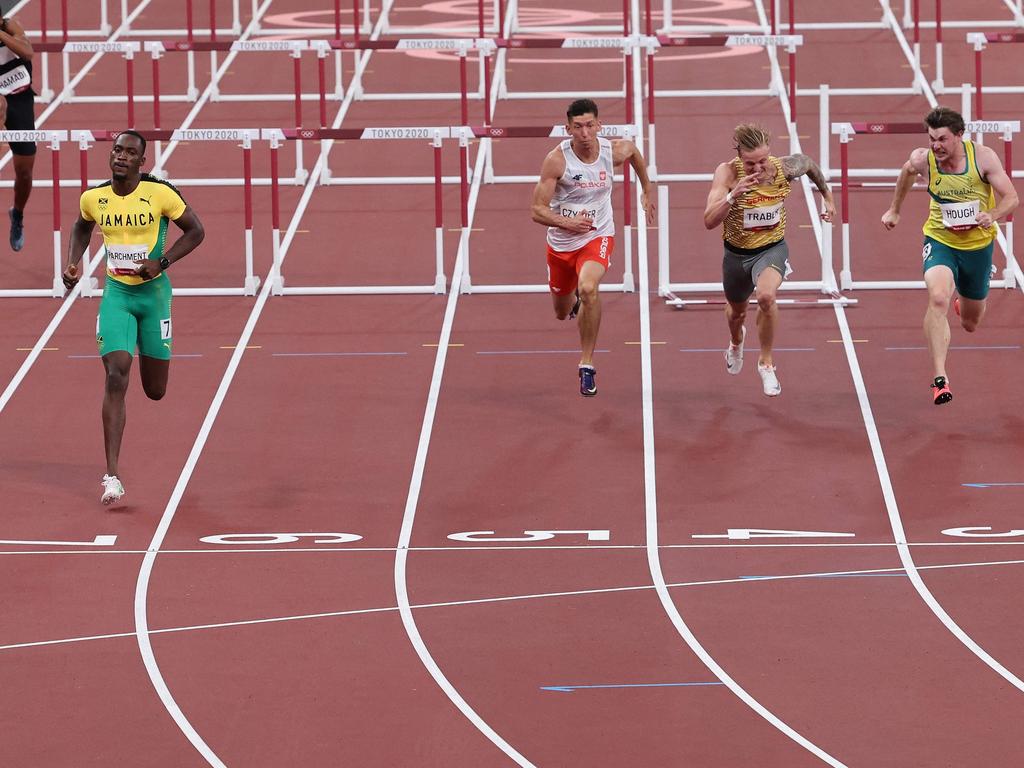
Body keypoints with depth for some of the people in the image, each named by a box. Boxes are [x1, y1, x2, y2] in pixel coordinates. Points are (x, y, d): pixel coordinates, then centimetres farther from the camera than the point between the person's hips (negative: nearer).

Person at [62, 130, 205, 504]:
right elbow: (82, 227, 20)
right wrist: (72, 263, 5)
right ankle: (112, 476, -17)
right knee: (116, 378, -16)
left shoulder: (160, 194, -13)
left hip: (153, 292, -1)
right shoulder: (93, 198, -3)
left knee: (155, 391, 8)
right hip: (116, 294, 1)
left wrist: (162, 262, -16)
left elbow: (195, 230, -4)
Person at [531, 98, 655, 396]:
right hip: (561, 242, 1)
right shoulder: (557, 159, -21)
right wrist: (567, 222, -37)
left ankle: (587, 365, -20)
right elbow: (538, 210, -18)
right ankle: (575, 299, 61)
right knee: (562, 313, 19)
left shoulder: (615, 151, -13)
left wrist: (646, 193, 24)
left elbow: (634, 150, 15)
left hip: (598, 236, -1)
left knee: (588, 289, -32)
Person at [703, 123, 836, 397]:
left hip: (772, 248, -1)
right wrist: (733, 195, -48)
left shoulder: (784, 168, -21)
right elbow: (709, 221, -33)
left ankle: (766, 362, -8)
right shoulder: (727, 172, -26)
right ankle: (736, 341, 66)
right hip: (737, 253, 1)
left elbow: (809, 163, 5)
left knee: (766, 295, -32)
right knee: (736, 310, 25)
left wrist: (827, 196, 15)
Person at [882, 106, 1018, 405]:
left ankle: (966, 305, 59)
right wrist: (895, 209, 22)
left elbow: (1011, 197, -16)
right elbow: (907, 172, 10)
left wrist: (992, 216, -37)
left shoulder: (983, 157, -20)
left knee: (970, 324, 18)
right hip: (940, 242, -1)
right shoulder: (923, 159, -16)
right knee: (937, 299, -31)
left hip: (978, 243, 1)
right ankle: (940, 379, -31)